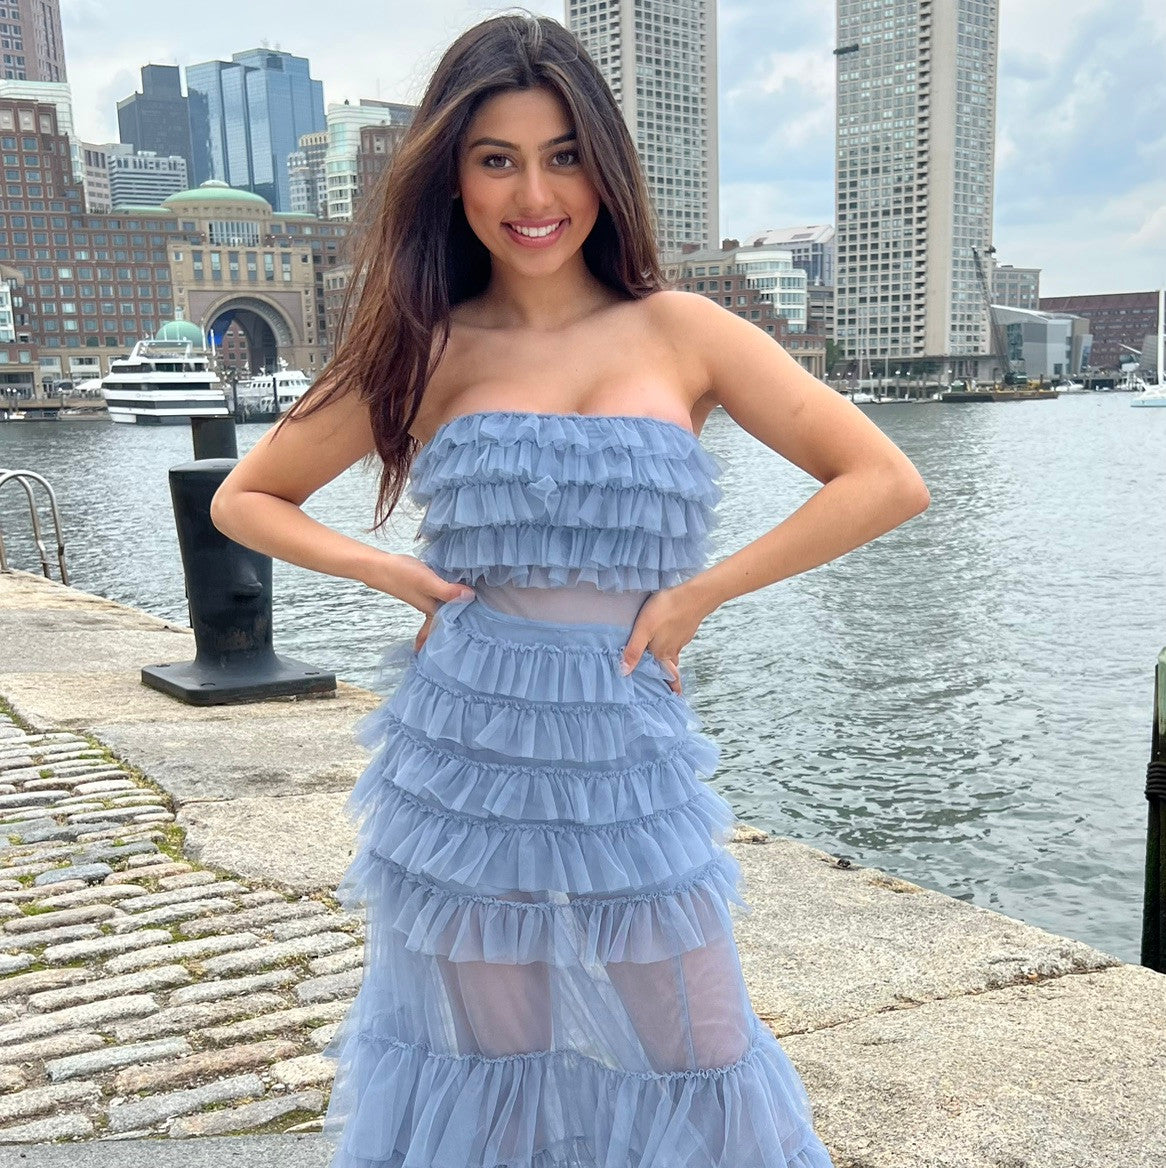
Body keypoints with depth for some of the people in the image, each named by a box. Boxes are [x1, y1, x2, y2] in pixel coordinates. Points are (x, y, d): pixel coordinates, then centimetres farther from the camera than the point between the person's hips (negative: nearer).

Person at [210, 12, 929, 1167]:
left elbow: (887, 482, -3)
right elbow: (243, 497, 12)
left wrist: (697, 593, -8)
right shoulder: (426, 350, 3)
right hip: (460, 764, 1)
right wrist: (390, 571, -4)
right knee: (479, 1070, 16)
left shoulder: (678, 332, 0)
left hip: (627, 765, 0)